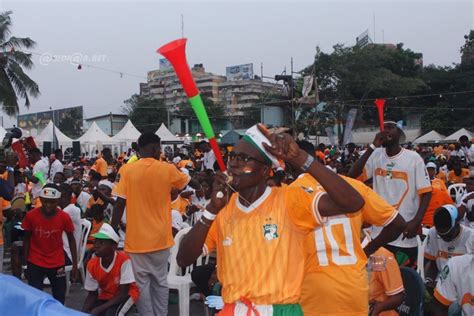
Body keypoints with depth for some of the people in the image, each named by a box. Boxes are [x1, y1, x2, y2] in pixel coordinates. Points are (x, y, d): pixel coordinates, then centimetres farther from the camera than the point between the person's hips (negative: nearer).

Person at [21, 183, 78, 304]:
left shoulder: (64, 217, -14)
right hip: (35, 263, 0)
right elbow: (27, 239, -1)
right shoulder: (30, 215, -14)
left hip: (57, 264, 1)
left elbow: (71, 240, -2)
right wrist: (25, 263, 2)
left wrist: (75, 264, -3)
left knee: (60, 298, 8)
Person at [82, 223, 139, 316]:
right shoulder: (92, 265, -14)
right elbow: (92, 294, -1)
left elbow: (123, 293, -23)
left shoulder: (123, 260, -28)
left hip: (125, 295, -5)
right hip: (105, 296, 5)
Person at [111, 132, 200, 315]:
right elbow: (190, 182, 16)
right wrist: (200, 187, 38)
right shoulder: (168, 169, -2)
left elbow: (120, 204, -8)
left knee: (141, 284, 8)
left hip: (136, 239, -1)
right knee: (160, 282, 15)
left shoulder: (126, 170, -7)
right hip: (160, 238, 2)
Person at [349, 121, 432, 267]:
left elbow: (426, 192, -6)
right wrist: (372, 147, -17)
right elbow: (352, 175, -13)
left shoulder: (413, 158, -7)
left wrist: (417, 221, -18)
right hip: (379, 232, 3)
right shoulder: (375, 156, 0)